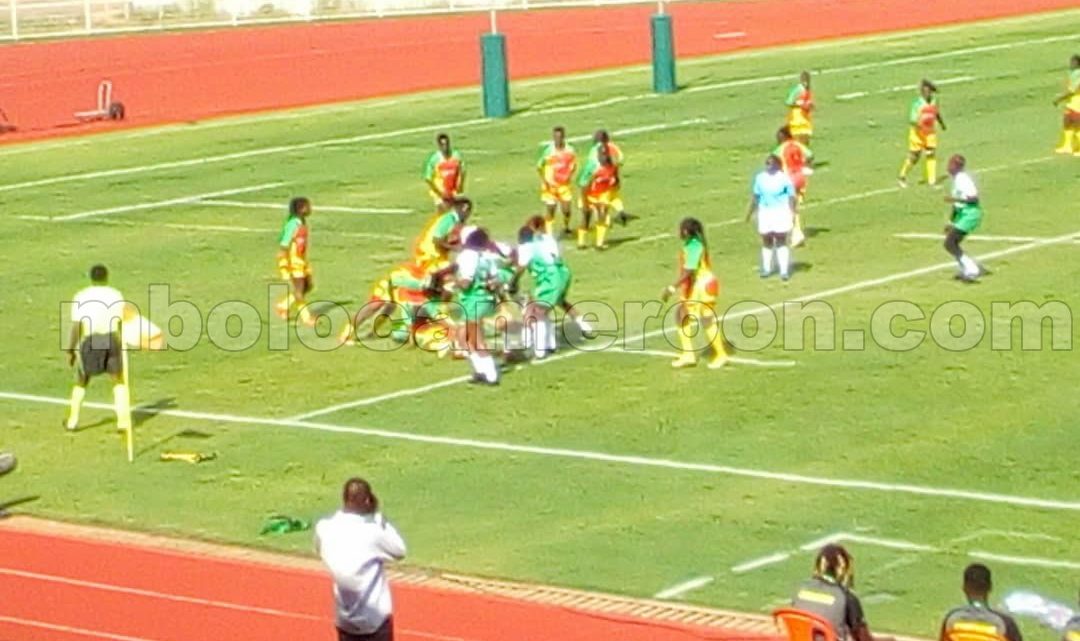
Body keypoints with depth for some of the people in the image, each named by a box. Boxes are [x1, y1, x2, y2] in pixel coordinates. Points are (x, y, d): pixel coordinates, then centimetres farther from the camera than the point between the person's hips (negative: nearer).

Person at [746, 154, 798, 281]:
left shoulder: (784, 178, -6)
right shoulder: (760, 178, 6)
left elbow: (791, 197, -5)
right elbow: (756, 196, 14)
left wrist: (793, 213, -11)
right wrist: (750, 212, 16)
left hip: (781, 213, -4)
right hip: (765, 213, 4)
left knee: (781, 242, -6)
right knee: (766, 242, 7)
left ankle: (784, 270, -5)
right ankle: (767, 269, 17)